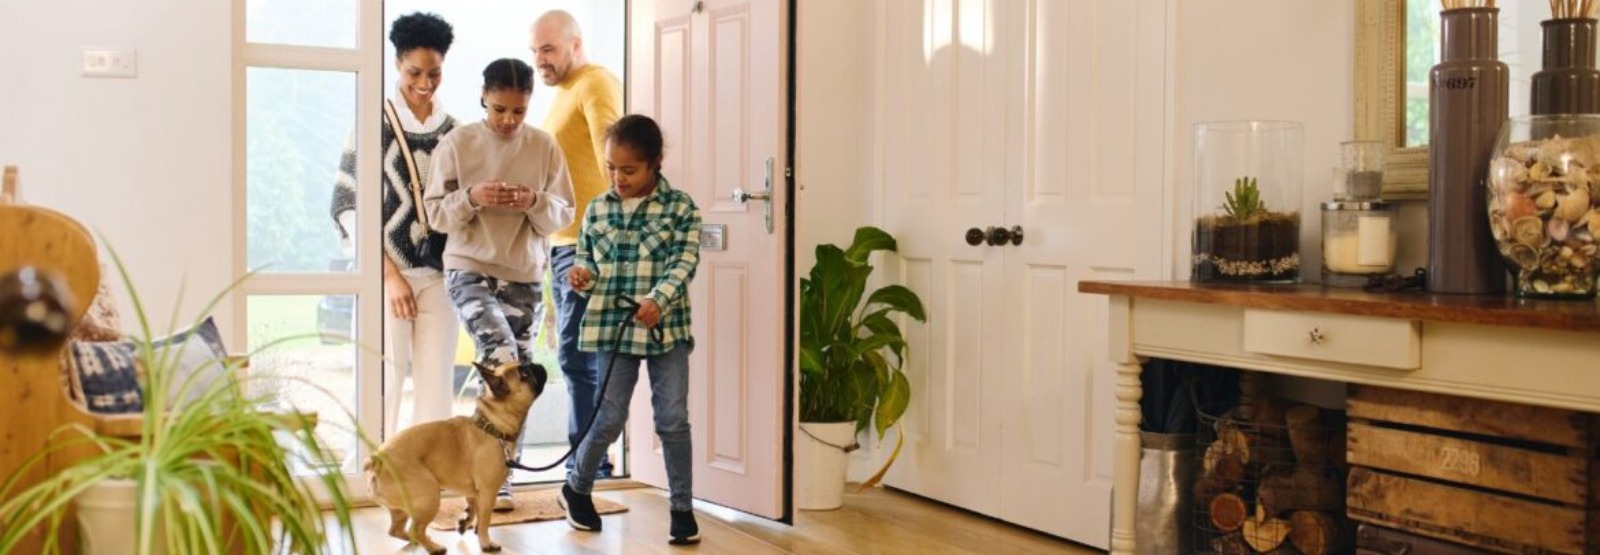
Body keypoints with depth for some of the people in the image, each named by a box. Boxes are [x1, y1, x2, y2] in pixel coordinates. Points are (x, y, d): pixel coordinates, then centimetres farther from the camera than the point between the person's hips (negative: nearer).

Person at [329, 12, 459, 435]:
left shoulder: (452, 131, 9)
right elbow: (347, 206, -5)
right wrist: (390, 273, -11)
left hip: (438, 274, 4)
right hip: (386, 273, -4)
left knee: (436, 388, 3)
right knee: (385, 384, -3)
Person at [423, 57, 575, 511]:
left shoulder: (544, 147, 2)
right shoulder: (458, 143, -3)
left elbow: (564, 215, 4)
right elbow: (435, 211, -1)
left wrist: (535, 202, -16)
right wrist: (471, 197, -19)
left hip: (524, 276, 3)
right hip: (470, 270, -3)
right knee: (503, 361, -21)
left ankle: (499, 477, 18)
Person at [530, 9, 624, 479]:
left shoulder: (596, 84, -9)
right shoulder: (563, 93, 21)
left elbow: (611, 156, -20)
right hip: (562, 243, 10)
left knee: (577, 355, -10)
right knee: (577, 356, 12)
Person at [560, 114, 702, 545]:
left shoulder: (680, 207, -3)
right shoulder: (597, 209, 6)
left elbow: (683, 263, -11)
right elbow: (588, 260, 14)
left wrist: (658, 301, -27)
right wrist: (582, 274, -10)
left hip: (667, 328, -1)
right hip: (613, 327, 1)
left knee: (673, 419, 0)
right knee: (611, 417, 4)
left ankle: (682, 508, 12)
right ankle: (576, 488, 28)